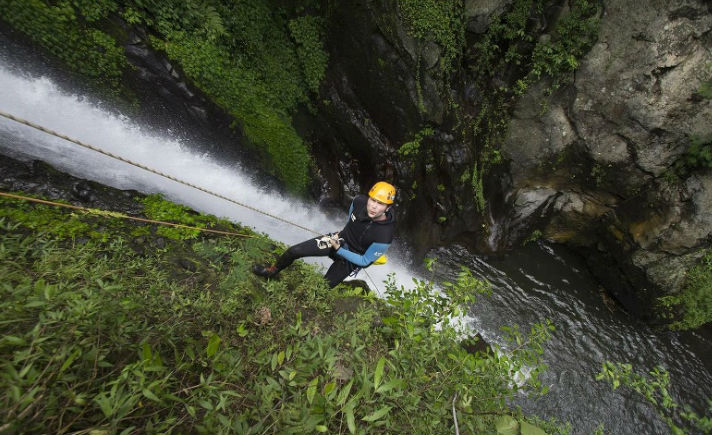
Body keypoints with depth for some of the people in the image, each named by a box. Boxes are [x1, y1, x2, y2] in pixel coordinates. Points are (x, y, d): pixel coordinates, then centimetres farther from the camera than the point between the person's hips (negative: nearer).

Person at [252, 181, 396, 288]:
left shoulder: (384, 236, -34)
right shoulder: (359, 201, -22)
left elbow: (365, 261, -19)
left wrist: (339, 250, -21)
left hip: (350, 259, -3)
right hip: (340, 239, 4)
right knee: (294, 251, -2)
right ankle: (272, 271, 28)